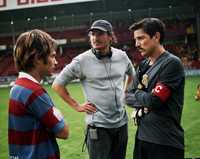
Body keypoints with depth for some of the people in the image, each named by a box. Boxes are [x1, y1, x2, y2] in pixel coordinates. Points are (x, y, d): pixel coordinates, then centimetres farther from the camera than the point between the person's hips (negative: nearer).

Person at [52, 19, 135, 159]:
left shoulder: (122, 56, 2)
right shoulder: (81, 61, -11)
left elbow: (131, 74, 24)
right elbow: (57, 84, -4)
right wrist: (76, 106, -6)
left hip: (122, 123, 5)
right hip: (98, 126, -4)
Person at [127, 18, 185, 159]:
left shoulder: (172, 63, -13)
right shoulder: (143, 66, 11)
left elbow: (154, 100, -19)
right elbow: (130, 97, 13)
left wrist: (137, 93, 1)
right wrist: (145, 97, -7)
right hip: (141, 137, 7)